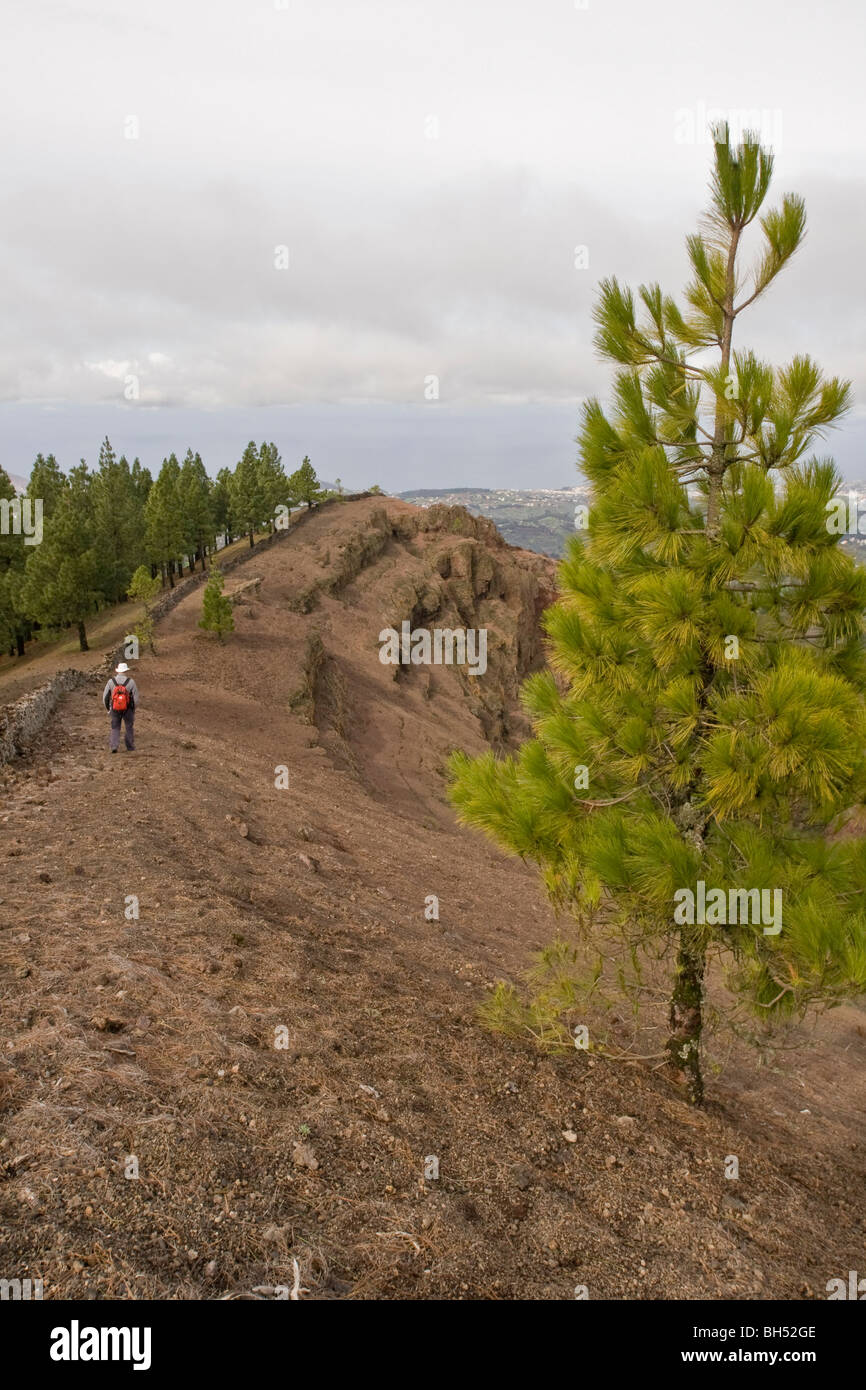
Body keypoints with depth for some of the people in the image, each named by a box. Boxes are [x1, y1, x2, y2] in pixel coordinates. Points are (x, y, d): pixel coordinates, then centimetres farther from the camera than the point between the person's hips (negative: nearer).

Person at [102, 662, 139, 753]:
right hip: (128, 709, -1)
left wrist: (108, 708, 12)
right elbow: (136, 697, -8)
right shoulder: (131, 681, -10)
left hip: (115, 709, 1)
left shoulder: (111, 681, -6)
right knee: (129, 727, 19)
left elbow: (105, 697, -3)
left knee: (115, 728, 14)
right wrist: (134, 708, 9)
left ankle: (113, 746, -2)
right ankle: (130, 746, 27)